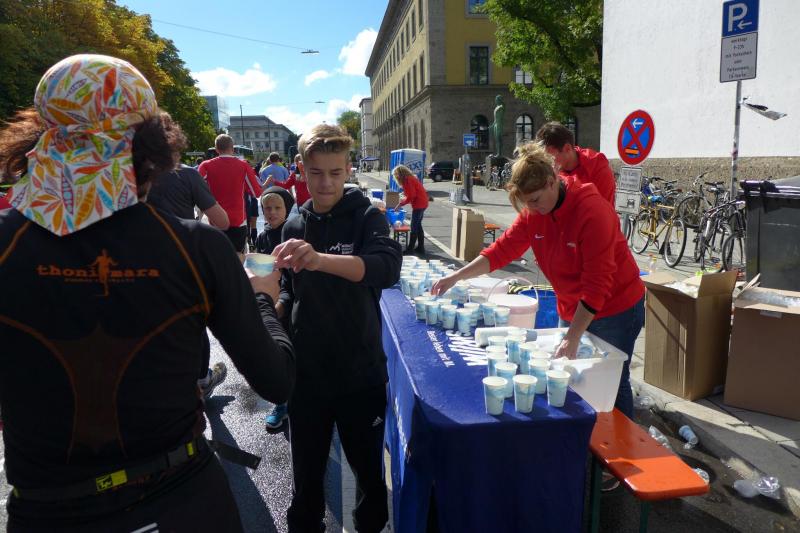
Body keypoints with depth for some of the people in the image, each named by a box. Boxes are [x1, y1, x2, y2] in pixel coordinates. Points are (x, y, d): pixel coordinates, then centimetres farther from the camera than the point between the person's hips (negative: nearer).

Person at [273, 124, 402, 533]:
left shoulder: (366, 217, -9)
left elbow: (388, 267, -31)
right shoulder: (294, 225, 4)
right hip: (307, 371, 3)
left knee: (369, 469, 16)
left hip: (360, 371, -3)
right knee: (306, 472, 17)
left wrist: (321, 259, -45)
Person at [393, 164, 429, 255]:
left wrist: (400, 204, -10)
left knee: (414, 227, -4)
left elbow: (411, 196, -20)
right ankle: (420, 248, 20)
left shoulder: (407, 180, -16)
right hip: (422, 203, 10)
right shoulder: (410, 178, 14)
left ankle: (410, 249, 0)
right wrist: (401, 203, 8)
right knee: (418, 226, 16)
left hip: (418, 204, -10)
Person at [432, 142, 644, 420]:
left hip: (615, 310, -6)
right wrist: (457, 276, -16)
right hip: (572, 310, 6)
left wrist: (572, 338, -30)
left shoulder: (592, 210, -26)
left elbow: (596, 285, -28)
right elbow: (503, 249, -6)